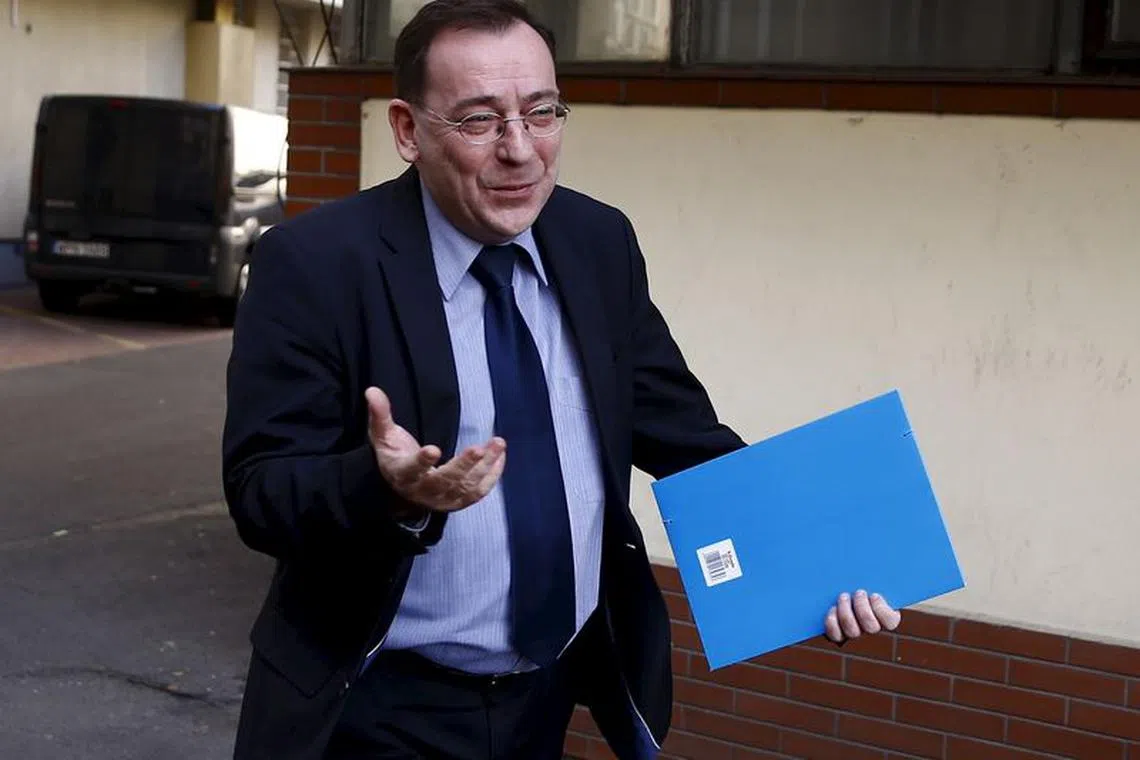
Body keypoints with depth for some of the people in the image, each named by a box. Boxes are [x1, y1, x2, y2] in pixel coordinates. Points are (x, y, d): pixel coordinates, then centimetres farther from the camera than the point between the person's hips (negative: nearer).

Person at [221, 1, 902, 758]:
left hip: (557, 690, 5)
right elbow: (261, 487, -18)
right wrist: (387, 486, -38)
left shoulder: (601, 243, -1)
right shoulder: (316, 263, -15)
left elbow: (676, 427, 4)